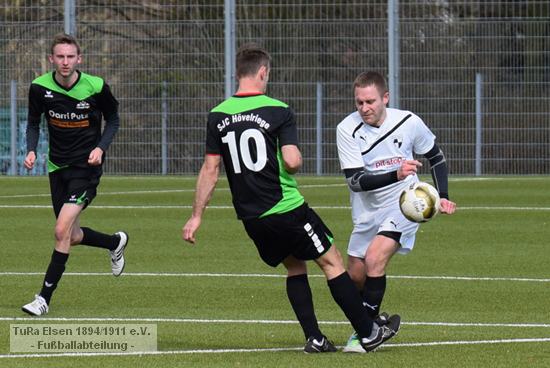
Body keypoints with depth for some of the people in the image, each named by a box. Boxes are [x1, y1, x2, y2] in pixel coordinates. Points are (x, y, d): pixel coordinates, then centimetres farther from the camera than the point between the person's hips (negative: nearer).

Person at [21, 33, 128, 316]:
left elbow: (113, 119, 3)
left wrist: (100, 148, -14)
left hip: (86, 166, -4)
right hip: (58, 166, 5)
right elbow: (34, 122, 8)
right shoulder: (40, 88, -7)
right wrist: (31, 150, -10)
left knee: (62, 231, -17)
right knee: (73, 237, 13)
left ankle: (44, 298, -10)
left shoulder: (96, 87, -14)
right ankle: (116, 242, 44)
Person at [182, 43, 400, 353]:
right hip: (287, 209, -5)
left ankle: (314, 338, 15)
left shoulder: (218, 116, 2)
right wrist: (296, 162, 4)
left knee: (295, 266, 21)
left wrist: (197, 215, 9)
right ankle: (368, 333, 10)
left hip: (250, 218, 5)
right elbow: (291, 162, -20)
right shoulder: (278, 111, -11)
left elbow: (210, 169, 4)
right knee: (332, 261, 7)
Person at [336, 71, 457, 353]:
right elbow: (355, 180, -23)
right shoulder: (347, 129, -15)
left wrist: (442, 197, -1)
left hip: (403, 205, -3)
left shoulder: (408, 123, -11)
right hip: (366, 213, 3)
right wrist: (396, 175, -36)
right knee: (356, 277, 8)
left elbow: (436, 157, 8)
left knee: (374, 258, -24)